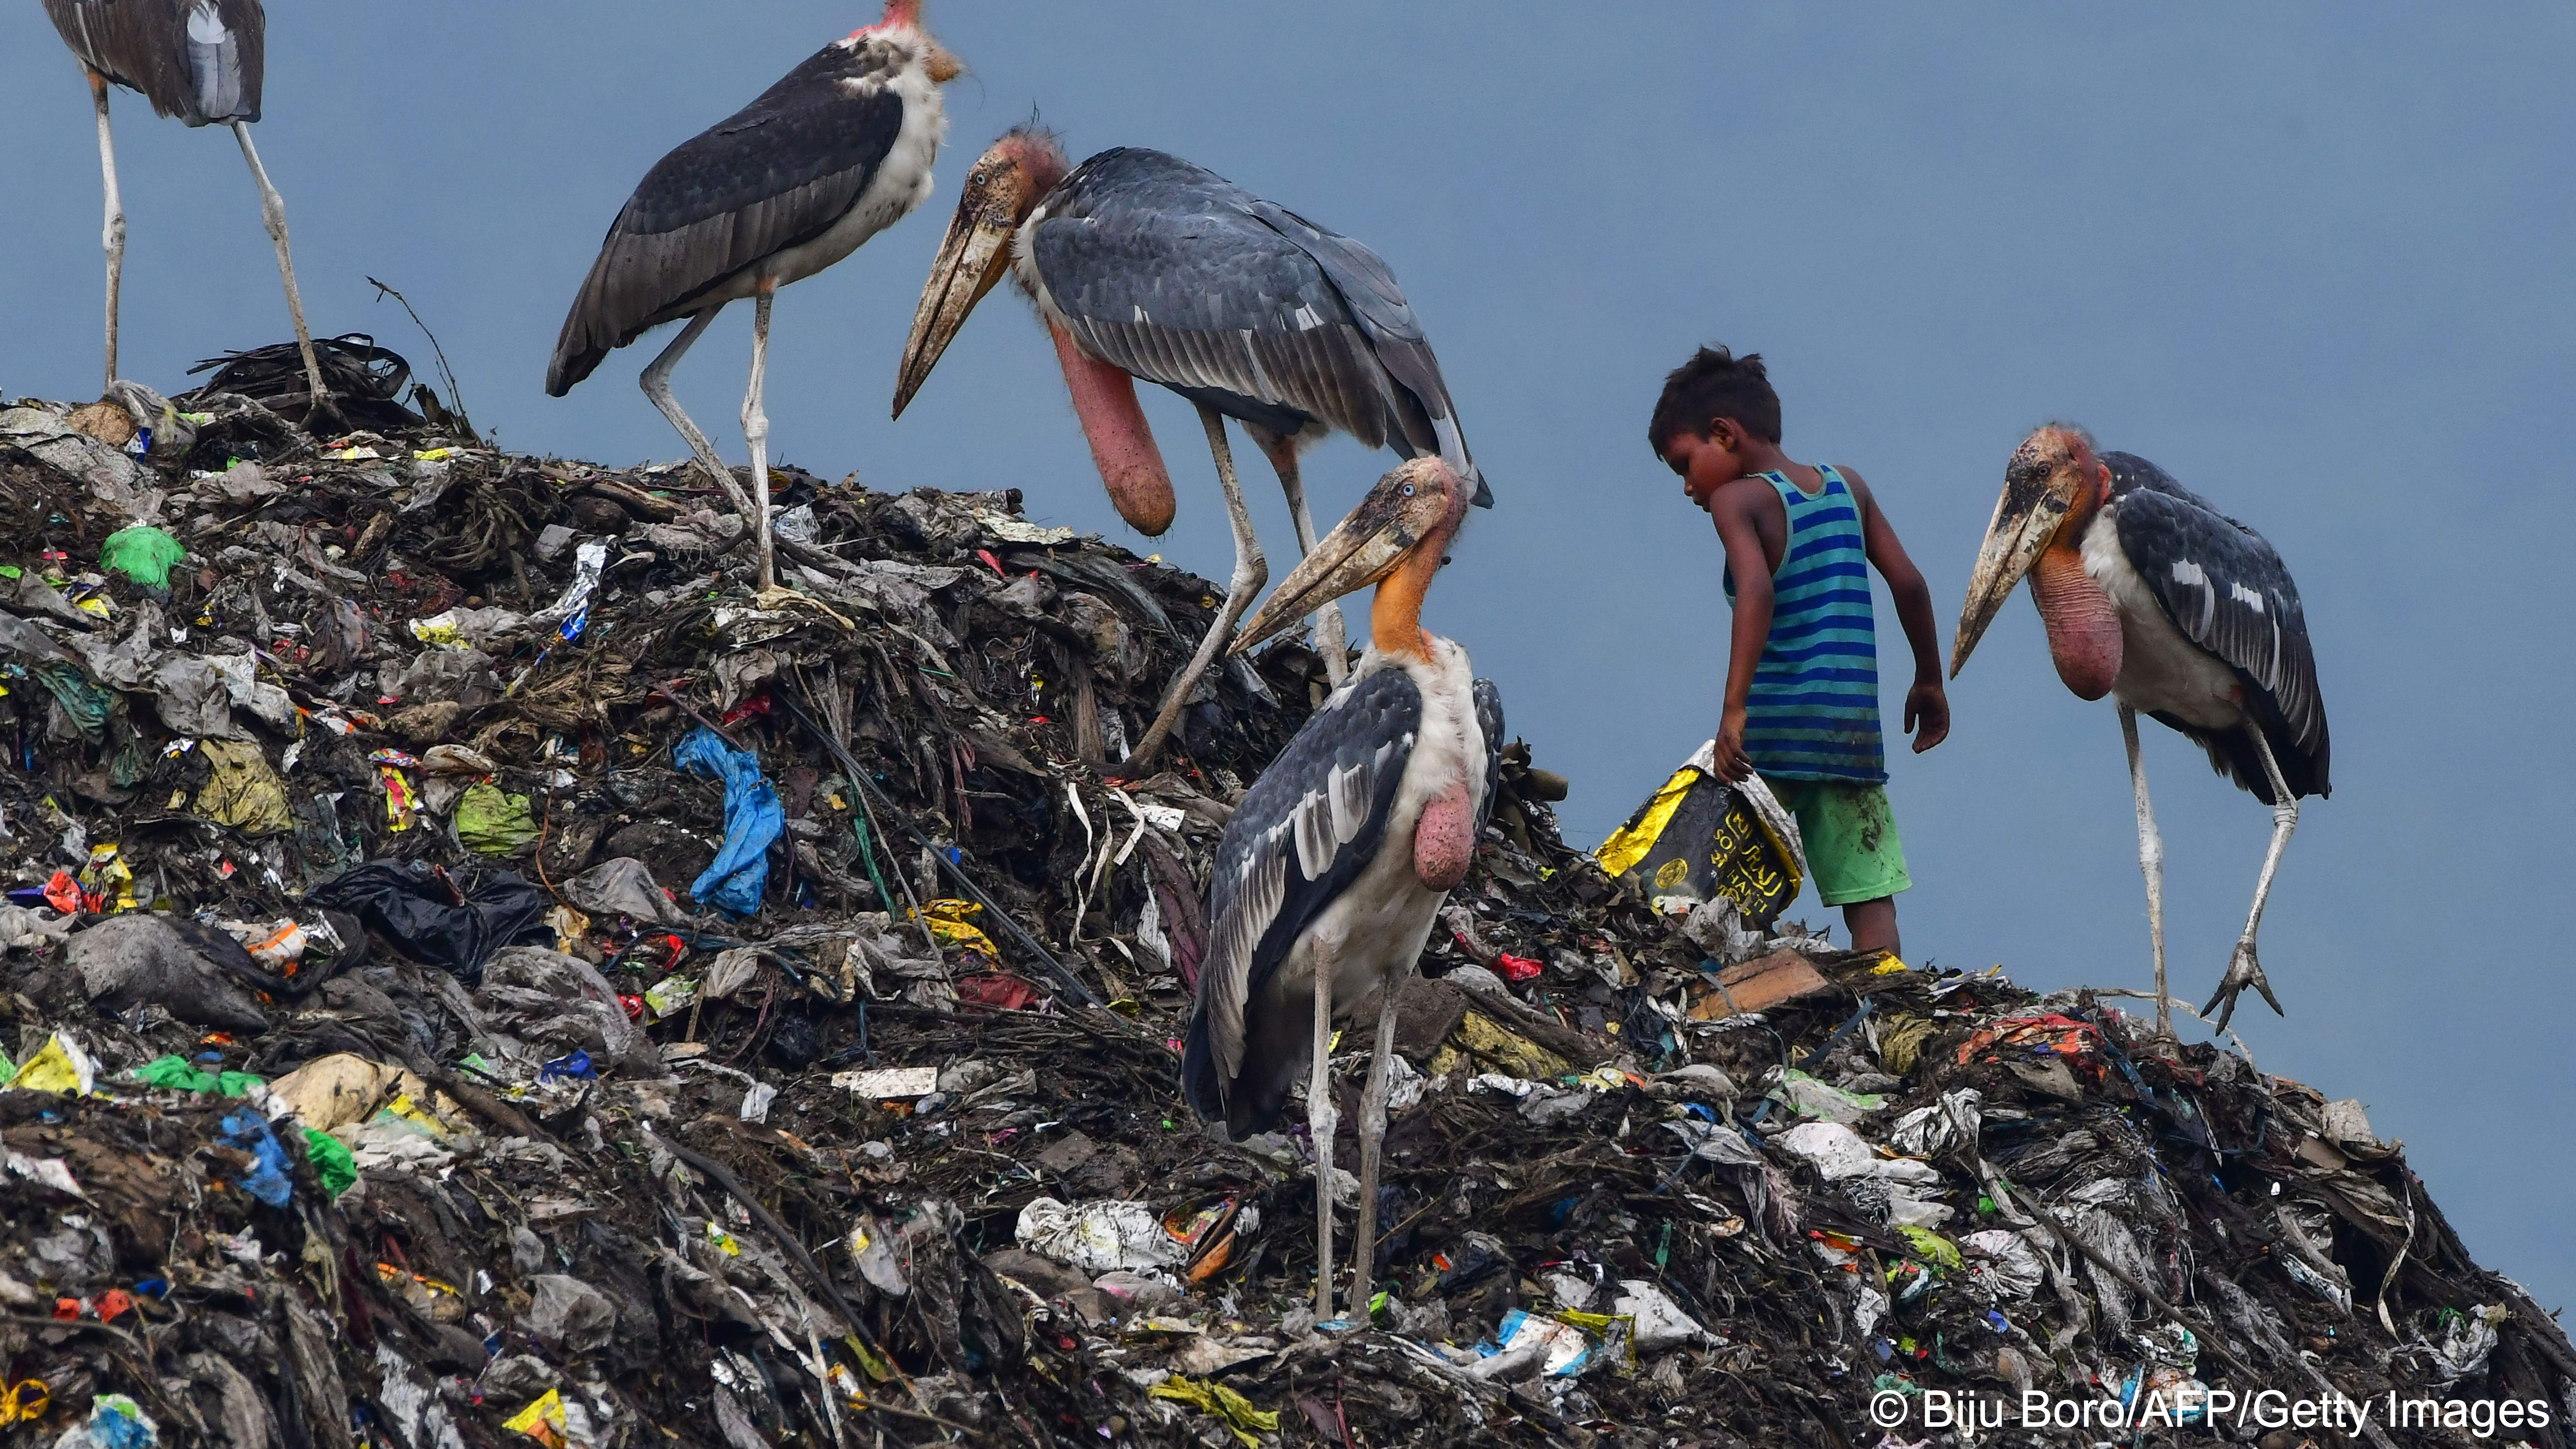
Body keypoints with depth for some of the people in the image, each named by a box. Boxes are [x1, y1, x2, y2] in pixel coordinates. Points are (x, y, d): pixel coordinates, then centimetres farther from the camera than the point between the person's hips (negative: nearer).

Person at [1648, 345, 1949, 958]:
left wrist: (1734, 707, -27)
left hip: (1774, 731, -5)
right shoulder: (1845, 486, 12)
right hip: (1855, 735, 5)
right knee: (1871, 905, 1)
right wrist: (1929, 681, 23)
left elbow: (1757, 591, -21)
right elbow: (1908, 582, 11)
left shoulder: (1735, 500, -4)